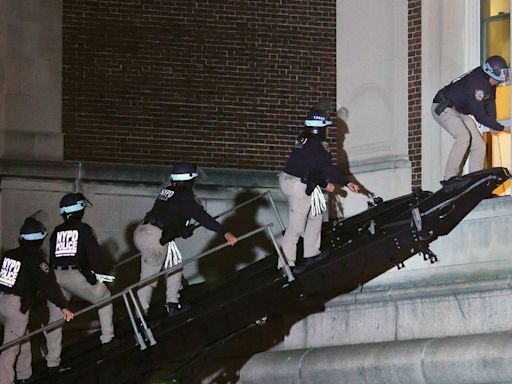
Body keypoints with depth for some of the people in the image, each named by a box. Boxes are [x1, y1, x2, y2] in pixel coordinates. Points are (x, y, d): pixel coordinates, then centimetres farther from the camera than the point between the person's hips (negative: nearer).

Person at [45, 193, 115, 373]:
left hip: (55, 276, 4)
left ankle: (52, 362, 11)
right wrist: (103, 274, -2)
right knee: (104, 297, 19)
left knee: (55, 318, 10)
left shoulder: (57, 232, 17)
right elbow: (94, 254, -5)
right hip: (76, 275, -4)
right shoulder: (84, 229, 3)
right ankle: (107, 336, 14)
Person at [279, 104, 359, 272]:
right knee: (296, 227, -5)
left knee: (315, 216, 21)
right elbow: (328, 167, -17)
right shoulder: (317, 145, -15)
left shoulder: (302, 141, 13)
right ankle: (286, 264, -3)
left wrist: (325, 182, 18)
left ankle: (311, 253, 26)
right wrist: (346, 183, -12)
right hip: (300, 187, -10)